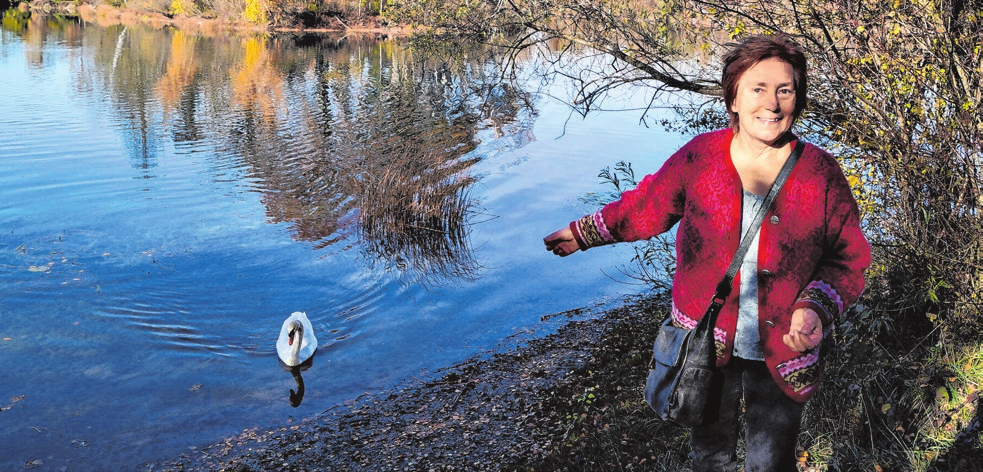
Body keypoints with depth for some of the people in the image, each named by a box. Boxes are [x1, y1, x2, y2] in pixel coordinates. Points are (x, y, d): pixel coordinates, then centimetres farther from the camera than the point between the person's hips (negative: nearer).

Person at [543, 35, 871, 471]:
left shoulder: (820, 173, -12)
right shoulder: (700, 157, -11)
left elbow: (848, 259, -5)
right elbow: (647, 207, 5)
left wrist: (817, 310, -22)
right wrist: (584, 232, 13)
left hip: (782, 354, -1)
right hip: (708, 347, 1)